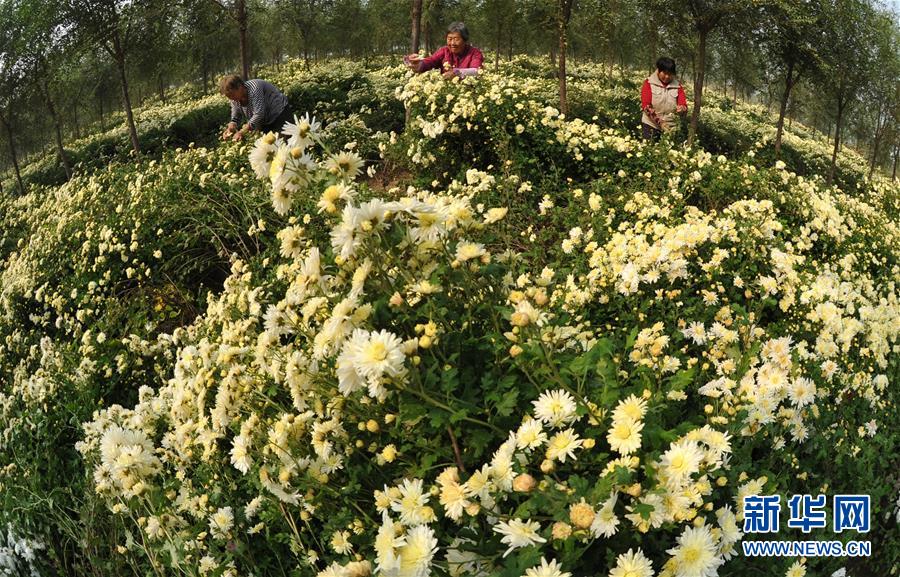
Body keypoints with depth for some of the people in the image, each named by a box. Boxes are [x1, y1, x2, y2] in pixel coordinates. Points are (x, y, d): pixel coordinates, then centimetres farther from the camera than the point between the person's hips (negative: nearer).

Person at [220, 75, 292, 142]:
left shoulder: (254, 88, -29)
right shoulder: (235, 99, -5)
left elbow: (258, 115, -33)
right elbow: (235, 118, 4)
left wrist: (242, 132, -34)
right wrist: (230, 129, -19)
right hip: (265, 122, 8)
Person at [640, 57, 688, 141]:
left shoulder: (677, 85, 6)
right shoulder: (649, 83, 0)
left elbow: (684, 105, 0)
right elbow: (645, 105, -10)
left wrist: (682, 109, -26)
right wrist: (659, 121, -21)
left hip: (671, 126, 2)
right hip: (651, 124, -2)